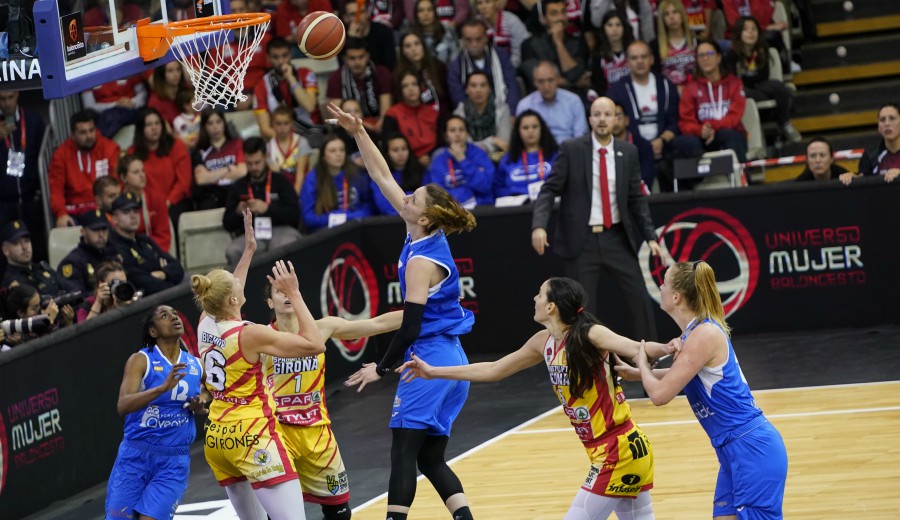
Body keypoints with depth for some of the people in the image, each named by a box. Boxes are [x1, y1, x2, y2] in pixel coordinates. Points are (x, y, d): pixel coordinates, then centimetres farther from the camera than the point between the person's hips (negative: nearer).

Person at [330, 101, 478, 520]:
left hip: (431, 360, -9)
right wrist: (358, 133, 10)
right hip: (449, 360, 9)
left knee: (404, 450, -11)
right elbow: (382, 177, 13)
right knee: (430, 457, 8)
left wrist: (381, 368, -6)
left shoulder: (421, 260, -16)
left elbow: (411, 325, -16)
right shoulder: (427, 236, 7)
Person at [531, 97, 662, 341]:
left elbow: (637, 198, 9)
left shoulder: (628, 152, 5)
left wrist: (650, 236, 0)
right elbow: (549, 190, -6)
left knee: (640, 300, 2)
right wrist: (539, 225, -22)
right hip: (582, 240, -2)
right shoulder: (571, 149, -4)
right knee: (583, 307, 3)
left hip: (617, 238, 2)